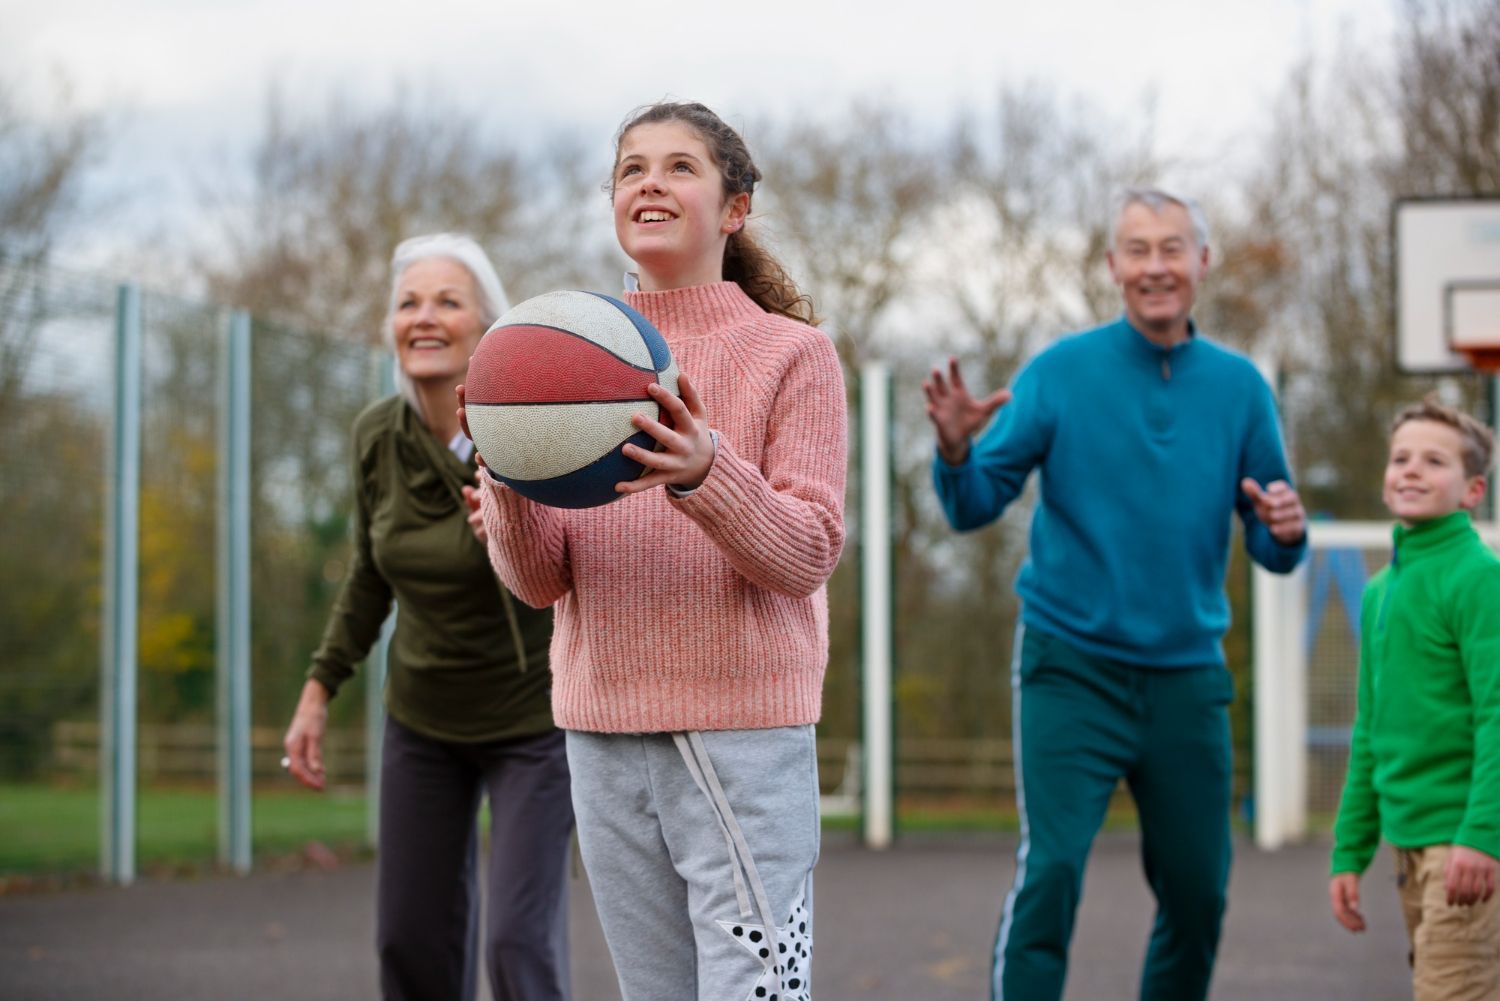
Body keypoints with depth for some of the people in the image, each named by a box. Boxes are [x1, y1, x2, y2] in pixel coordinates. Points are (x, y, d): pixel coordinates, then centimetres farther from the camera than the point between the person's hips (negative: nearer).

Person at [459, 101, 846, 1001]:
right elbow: (539, 583, 4)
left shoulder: (790, 352, 0)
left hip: (743, 732, -4)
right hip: (604, 730, 4)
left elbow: (807, 556, -8)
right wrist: (510, 489, -17)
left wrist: (705, 474, -26)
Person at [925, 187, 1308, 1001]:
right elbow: (974, 507, -5)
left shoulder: (1239, 387, 5)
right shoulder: (1060, 373, -3)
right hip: (1071, 667, -3)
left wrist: (1284, 531, -15)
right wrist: (955, 451, -25)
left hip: (1188, 674, 3)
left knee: (1197, 891, 8)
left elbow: (1272, 551, 8)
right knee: (1051, 867, -15)